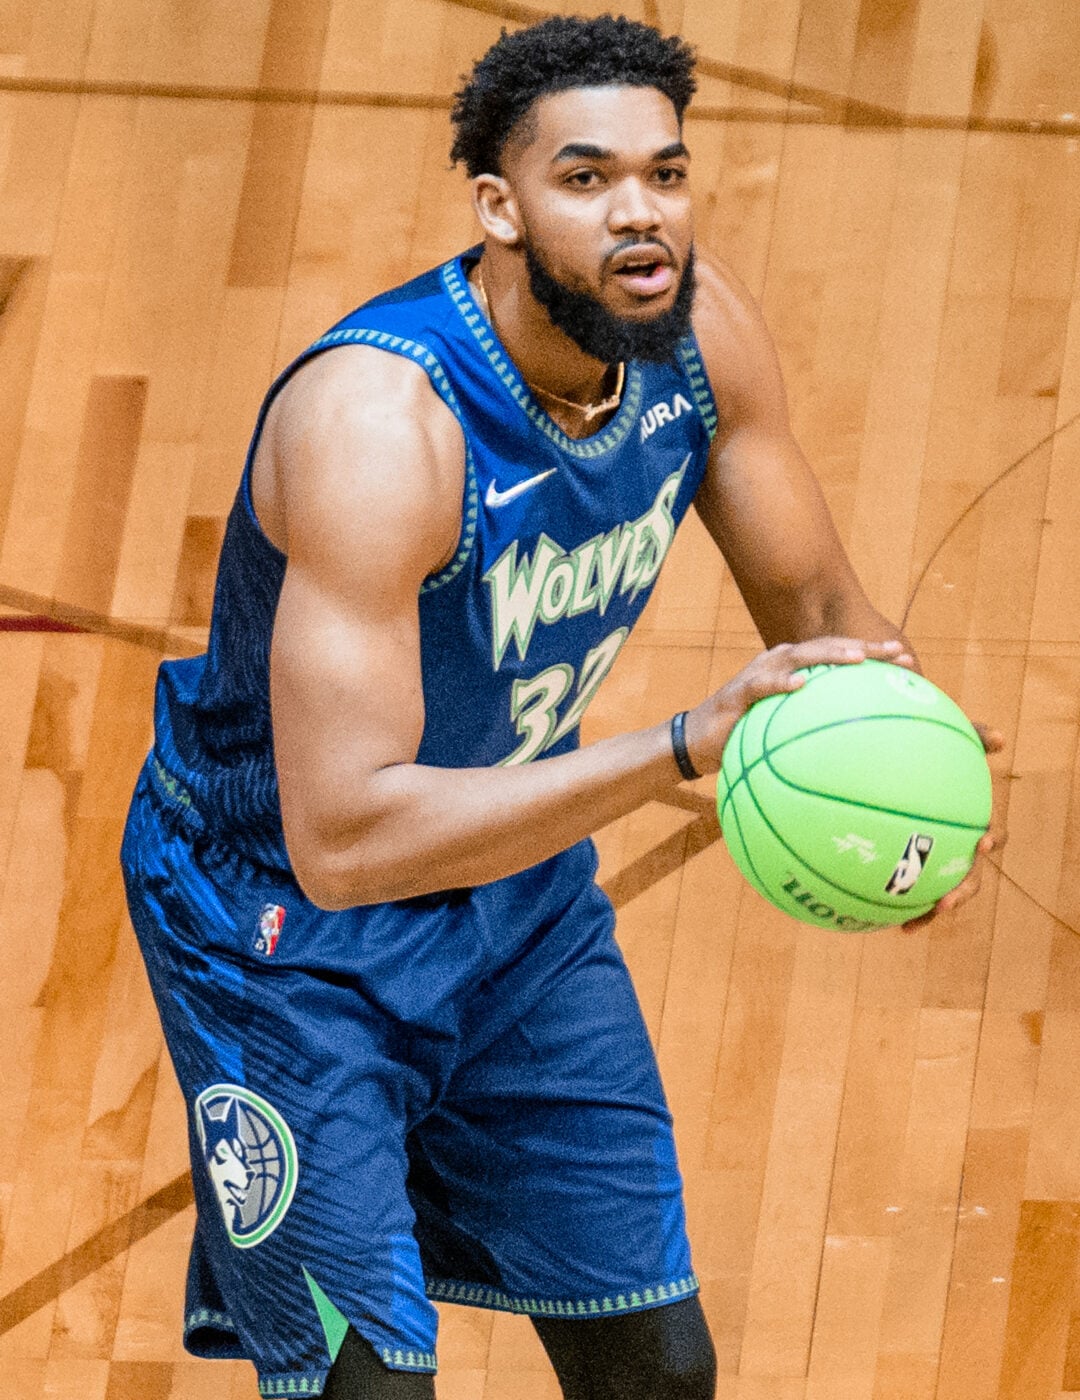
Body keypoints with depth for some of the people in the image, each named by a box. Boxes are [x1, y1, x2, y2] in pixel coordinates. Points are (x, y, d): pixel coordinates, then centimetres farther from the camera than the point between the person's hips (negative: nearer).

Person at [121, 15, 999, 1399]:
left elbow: (818, 604, 2)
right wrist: (682, 748, -47)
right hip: (283, 916, -7)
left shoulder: (698, 329, -14)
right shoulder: (376, 419, -36)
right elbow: (342, 835, -42)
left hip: (519, 867, 7)